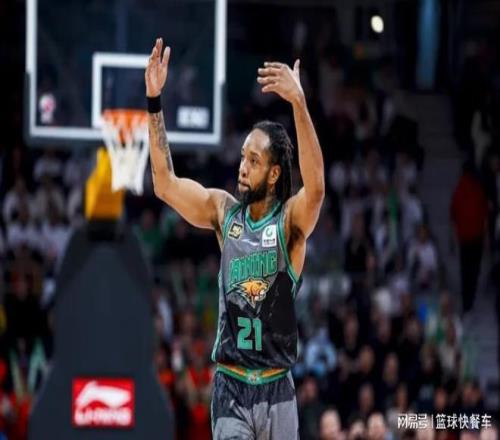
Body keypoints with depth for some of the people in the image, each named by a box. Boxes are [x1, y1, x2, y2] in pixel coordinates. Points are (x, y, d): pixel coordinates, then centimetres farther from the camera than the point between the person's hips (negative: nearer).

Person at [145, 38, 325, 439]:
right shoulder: (223, 210, 4)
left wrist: (300, 104, -40)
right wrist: (154, 102, -8)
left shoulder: (290, 219, -8)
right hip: (230, 386, 1)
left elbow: (316, 187, -28)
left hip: (277, 389, -1)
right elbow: (165, 184, 1)